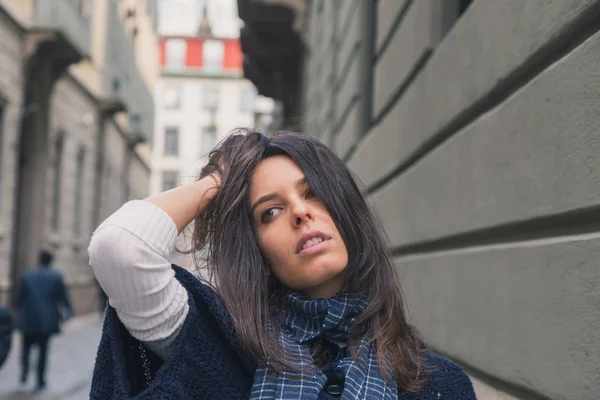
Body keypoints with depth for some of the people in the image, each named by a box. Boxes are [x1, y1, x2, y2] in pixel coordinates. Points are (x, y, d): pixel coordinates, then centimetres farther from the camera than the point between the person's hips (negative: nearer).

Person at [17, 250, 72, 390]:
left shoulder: (27, 276, -1)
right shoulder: (56, 277, -5)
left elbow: (20, 298, 3)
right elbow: (63, 296, -2)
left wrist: (20, 311, 19)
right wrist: (67, 311, 15)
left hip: (29, 319, 1)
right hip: (47, 320, -1)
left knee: (26, 347, 14)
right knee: (43, 349, 8)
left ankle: (24, 375, -6)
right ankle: (40, 381, 8)